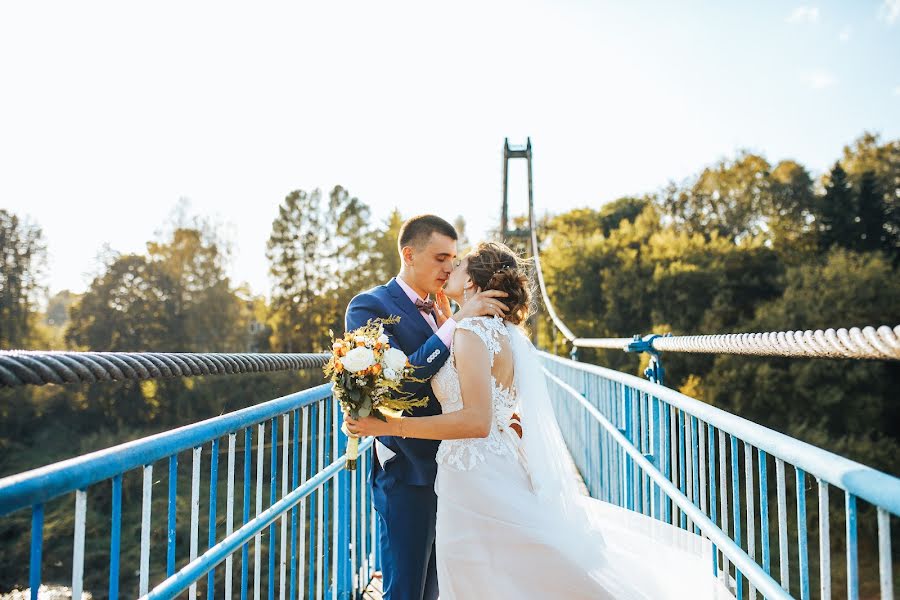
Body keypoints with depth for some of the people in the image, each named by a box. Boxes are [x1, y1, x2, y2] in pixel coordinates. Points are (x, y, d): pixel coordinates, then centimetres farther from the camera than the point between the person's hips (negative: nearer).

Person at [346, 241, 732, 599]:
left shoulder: (472, 332, -16)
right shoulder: (503, 332, 11)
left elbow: (477, 421, -25)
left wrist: (389, 426, -23)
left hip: (477, 481, -9)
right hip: (494, 476, 9)